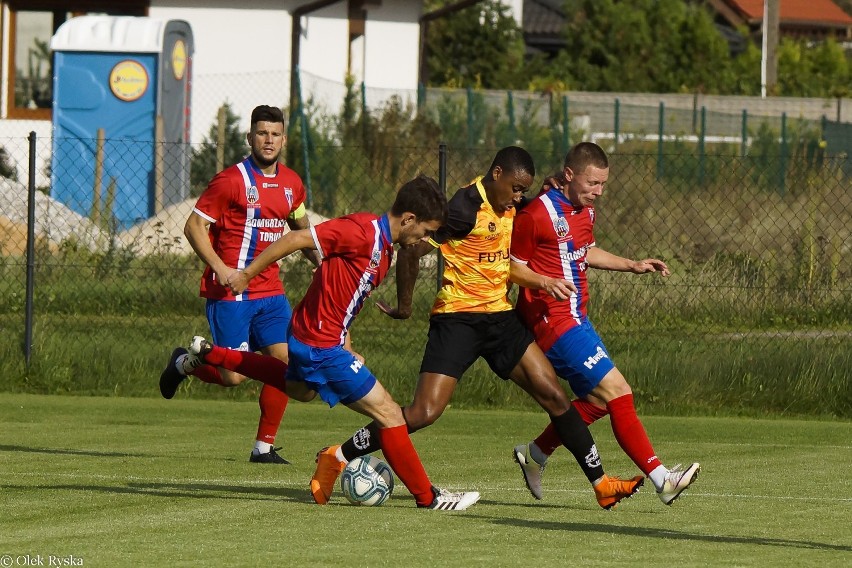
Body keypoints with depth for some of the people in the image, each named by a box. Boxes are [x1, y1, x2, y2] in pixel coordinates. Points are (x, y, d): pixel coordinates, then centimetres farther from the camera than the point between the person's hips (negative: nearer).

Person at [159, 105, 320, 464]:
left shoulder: (291, 184, 11)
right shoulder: (232, 180, -10)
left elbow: (302, 229, 29)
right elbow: (194, 226, -10)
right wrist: (220, 268, -21)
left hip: (270, 291, 6)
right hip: (231, 293, -6)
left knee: (285, 361, -5)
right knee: (234, 376, -9)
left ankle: (265, 446, 5)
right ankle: (184, 364, 23)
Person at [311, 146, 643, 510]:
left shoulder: (508, 207, 9)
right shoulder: (466, 208, -16)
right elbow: (411, 251, -16)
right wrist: (404, 306, -6)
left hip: (500, 316, 7)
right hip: (457, 318, -7)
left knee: (554, 397, 1)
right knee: (424, 413, -14)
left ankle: (601, 484, 7)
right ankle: (336, 458, -1)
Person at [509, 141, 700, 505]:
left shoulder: (585, 210, 11)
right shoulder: (538, 214, -16)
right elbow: (511, 268, -11)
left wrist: (633, 266, 19)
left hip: (576, 319, 10)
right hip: (553, 321, -10)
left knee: (597, 400, 13)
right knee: (617, 392, -13)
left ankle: (535, 455, 28)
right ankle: (661, 479, -13)